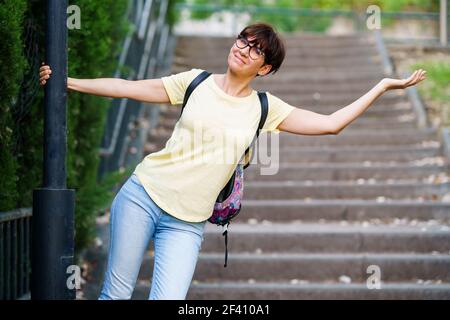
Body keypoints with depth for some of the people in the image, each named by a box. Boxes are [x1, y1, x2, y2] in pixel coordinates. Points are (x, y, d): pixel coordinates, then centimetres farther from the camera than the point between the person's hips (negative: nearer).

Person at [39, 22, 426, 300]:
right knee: (116, 295, -1)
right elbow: (127, 88, 7)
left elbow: (331, 123, 1)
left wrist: (383, 86, 0)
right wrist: (68, 82, 4)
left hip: (187, 223, 1)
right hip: (143, 195, 0)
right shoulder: (196, 82, 4)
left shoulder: (265, 109, 4)